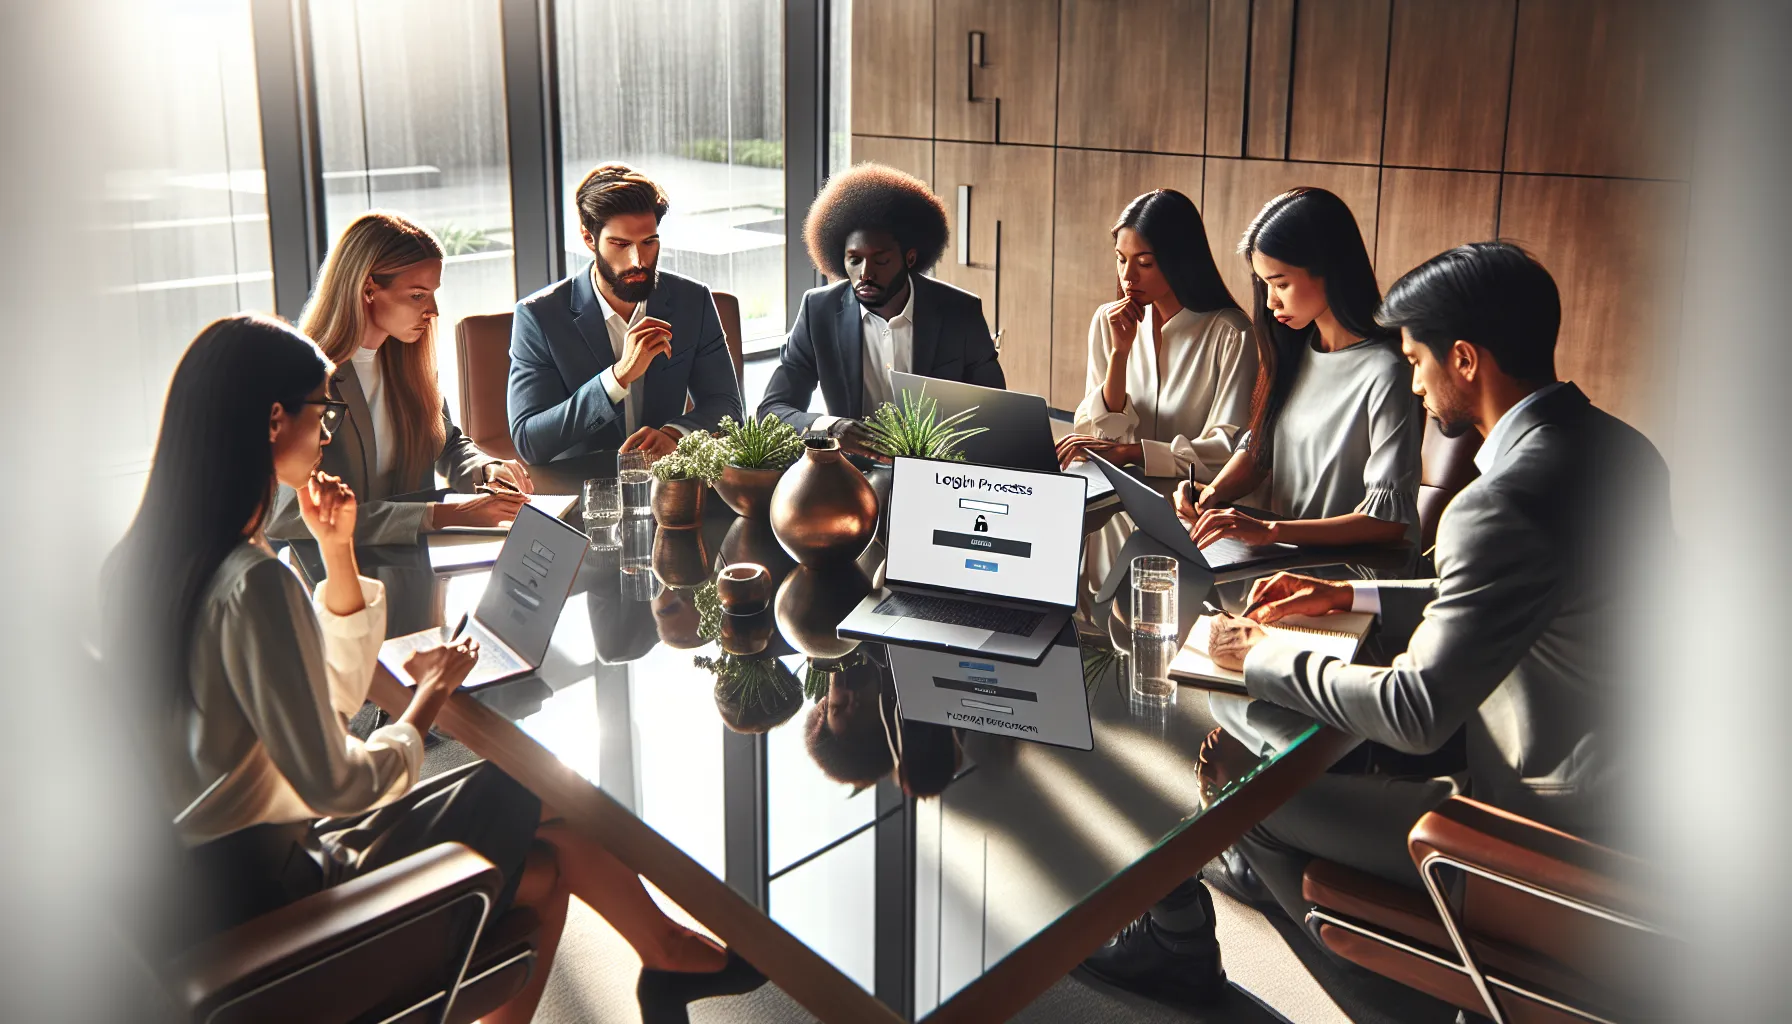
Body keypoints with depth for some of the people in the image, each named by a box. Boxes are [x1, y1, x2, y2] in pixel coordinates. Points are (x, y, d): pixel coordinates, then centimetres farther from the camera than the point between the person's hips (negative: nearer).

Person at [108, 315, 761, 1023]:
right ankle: (670, 952, 24)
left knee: (545, 863, 7)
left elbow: (339, 692, 11)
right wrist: (432, 694, -6)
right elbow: (337, 786, -21)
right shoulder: (253, 585, -26)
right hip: (271, 890, -9)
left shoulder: (157, 556, 4)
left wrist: (337, 547, 1)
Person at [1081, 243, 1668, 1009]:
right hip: (1614, 789, 10)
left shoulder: (1506, 503, -28)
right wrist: (1352, 596, 16)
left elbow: (1416, 714, -25)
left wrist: (1262, 661, -9)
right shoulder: (1616, 447, 3)